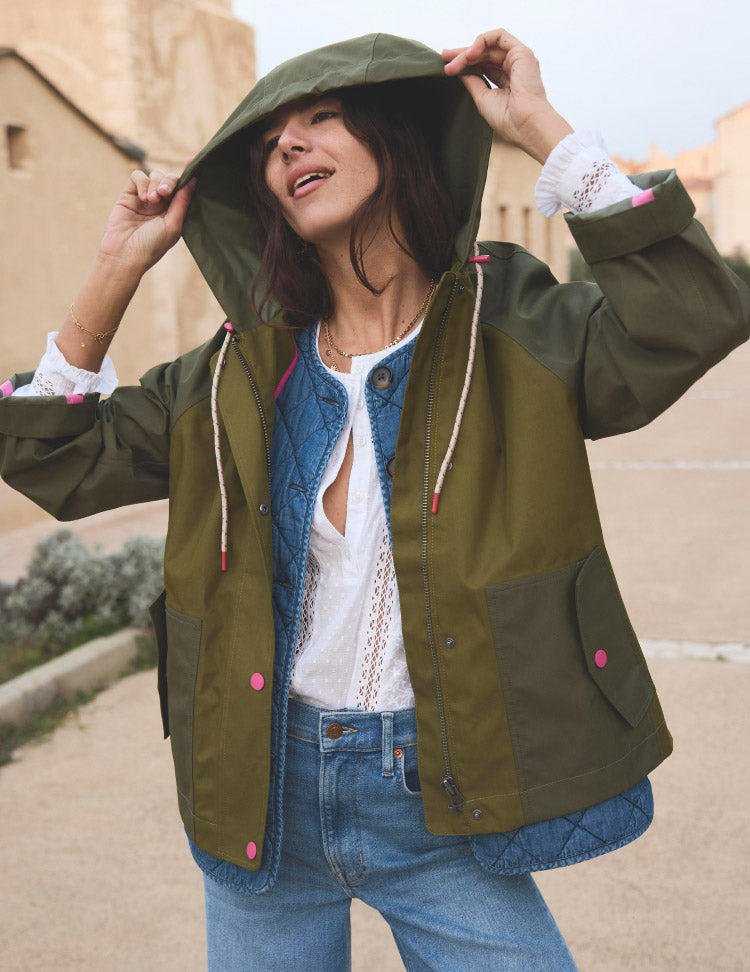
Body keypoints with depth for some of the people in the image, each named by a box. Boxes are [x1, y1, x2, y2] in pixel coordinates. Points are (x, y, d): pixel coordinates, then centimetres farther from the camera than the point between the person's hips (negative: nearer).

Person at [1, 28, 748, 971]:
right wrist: (117, 269, 0)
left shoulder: (510, 335, -5)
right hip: (263, 798, 3)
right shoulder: (239, 374, 3)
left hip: (441, 805, -3)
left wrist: (541, 129, -18)